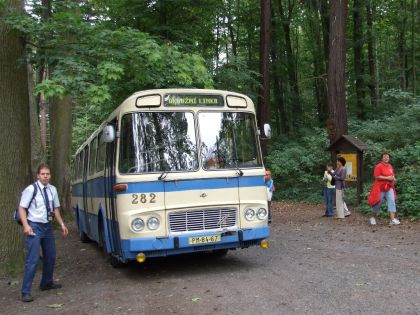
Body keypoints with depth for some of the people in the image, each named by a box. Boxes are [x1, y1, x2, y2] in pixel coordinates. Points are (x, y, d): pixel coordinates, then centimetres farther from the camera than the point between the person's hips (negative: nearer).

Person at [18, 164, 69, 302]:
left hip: (47, 226, 6)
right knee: (32, 260, -10)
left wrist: (62, 224, 6)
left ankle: (47, 283, 35)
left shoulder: (52, 189, 5)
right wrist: (26, 225, -20)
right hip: (34, 227, -6)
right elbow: (22, 208, -10)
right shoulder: (31, 189, -12)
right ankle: (25, 292, -2)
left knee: (50, 256, 15)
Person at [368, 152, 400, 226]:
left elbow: (392, 175, 25)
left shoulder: (390, 166, 12)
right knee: (378, 203, 4)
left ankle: (392, 220, -13)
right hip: (380, 188, -5)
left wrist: (393, 178, 2)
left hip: (389, 187, 6)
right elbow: (376, 176, -18)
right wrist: (387, 178, -20)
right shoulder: (378, 166, -10)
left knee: (392, 202, -9)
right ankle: (373, 217, 25)